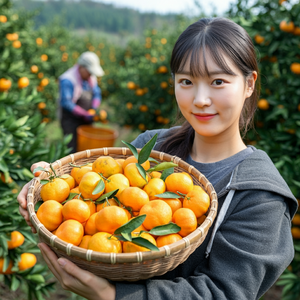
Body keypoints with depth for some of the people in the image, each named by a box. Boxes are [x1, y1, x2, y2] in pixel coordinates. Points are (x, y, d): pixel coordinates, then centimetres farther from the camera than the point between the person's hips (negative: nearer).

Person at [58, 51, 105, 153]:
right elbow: (66, 102, -21)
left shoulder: (91, 77, 7)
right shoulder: (67, 80, -17)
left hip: (86, 119, 7)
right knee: (72, 150, -9)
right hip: (70, 119, -7)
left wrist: (94, 108, -8)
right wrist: (84, 114, -22)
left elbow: (96, 94, 13)